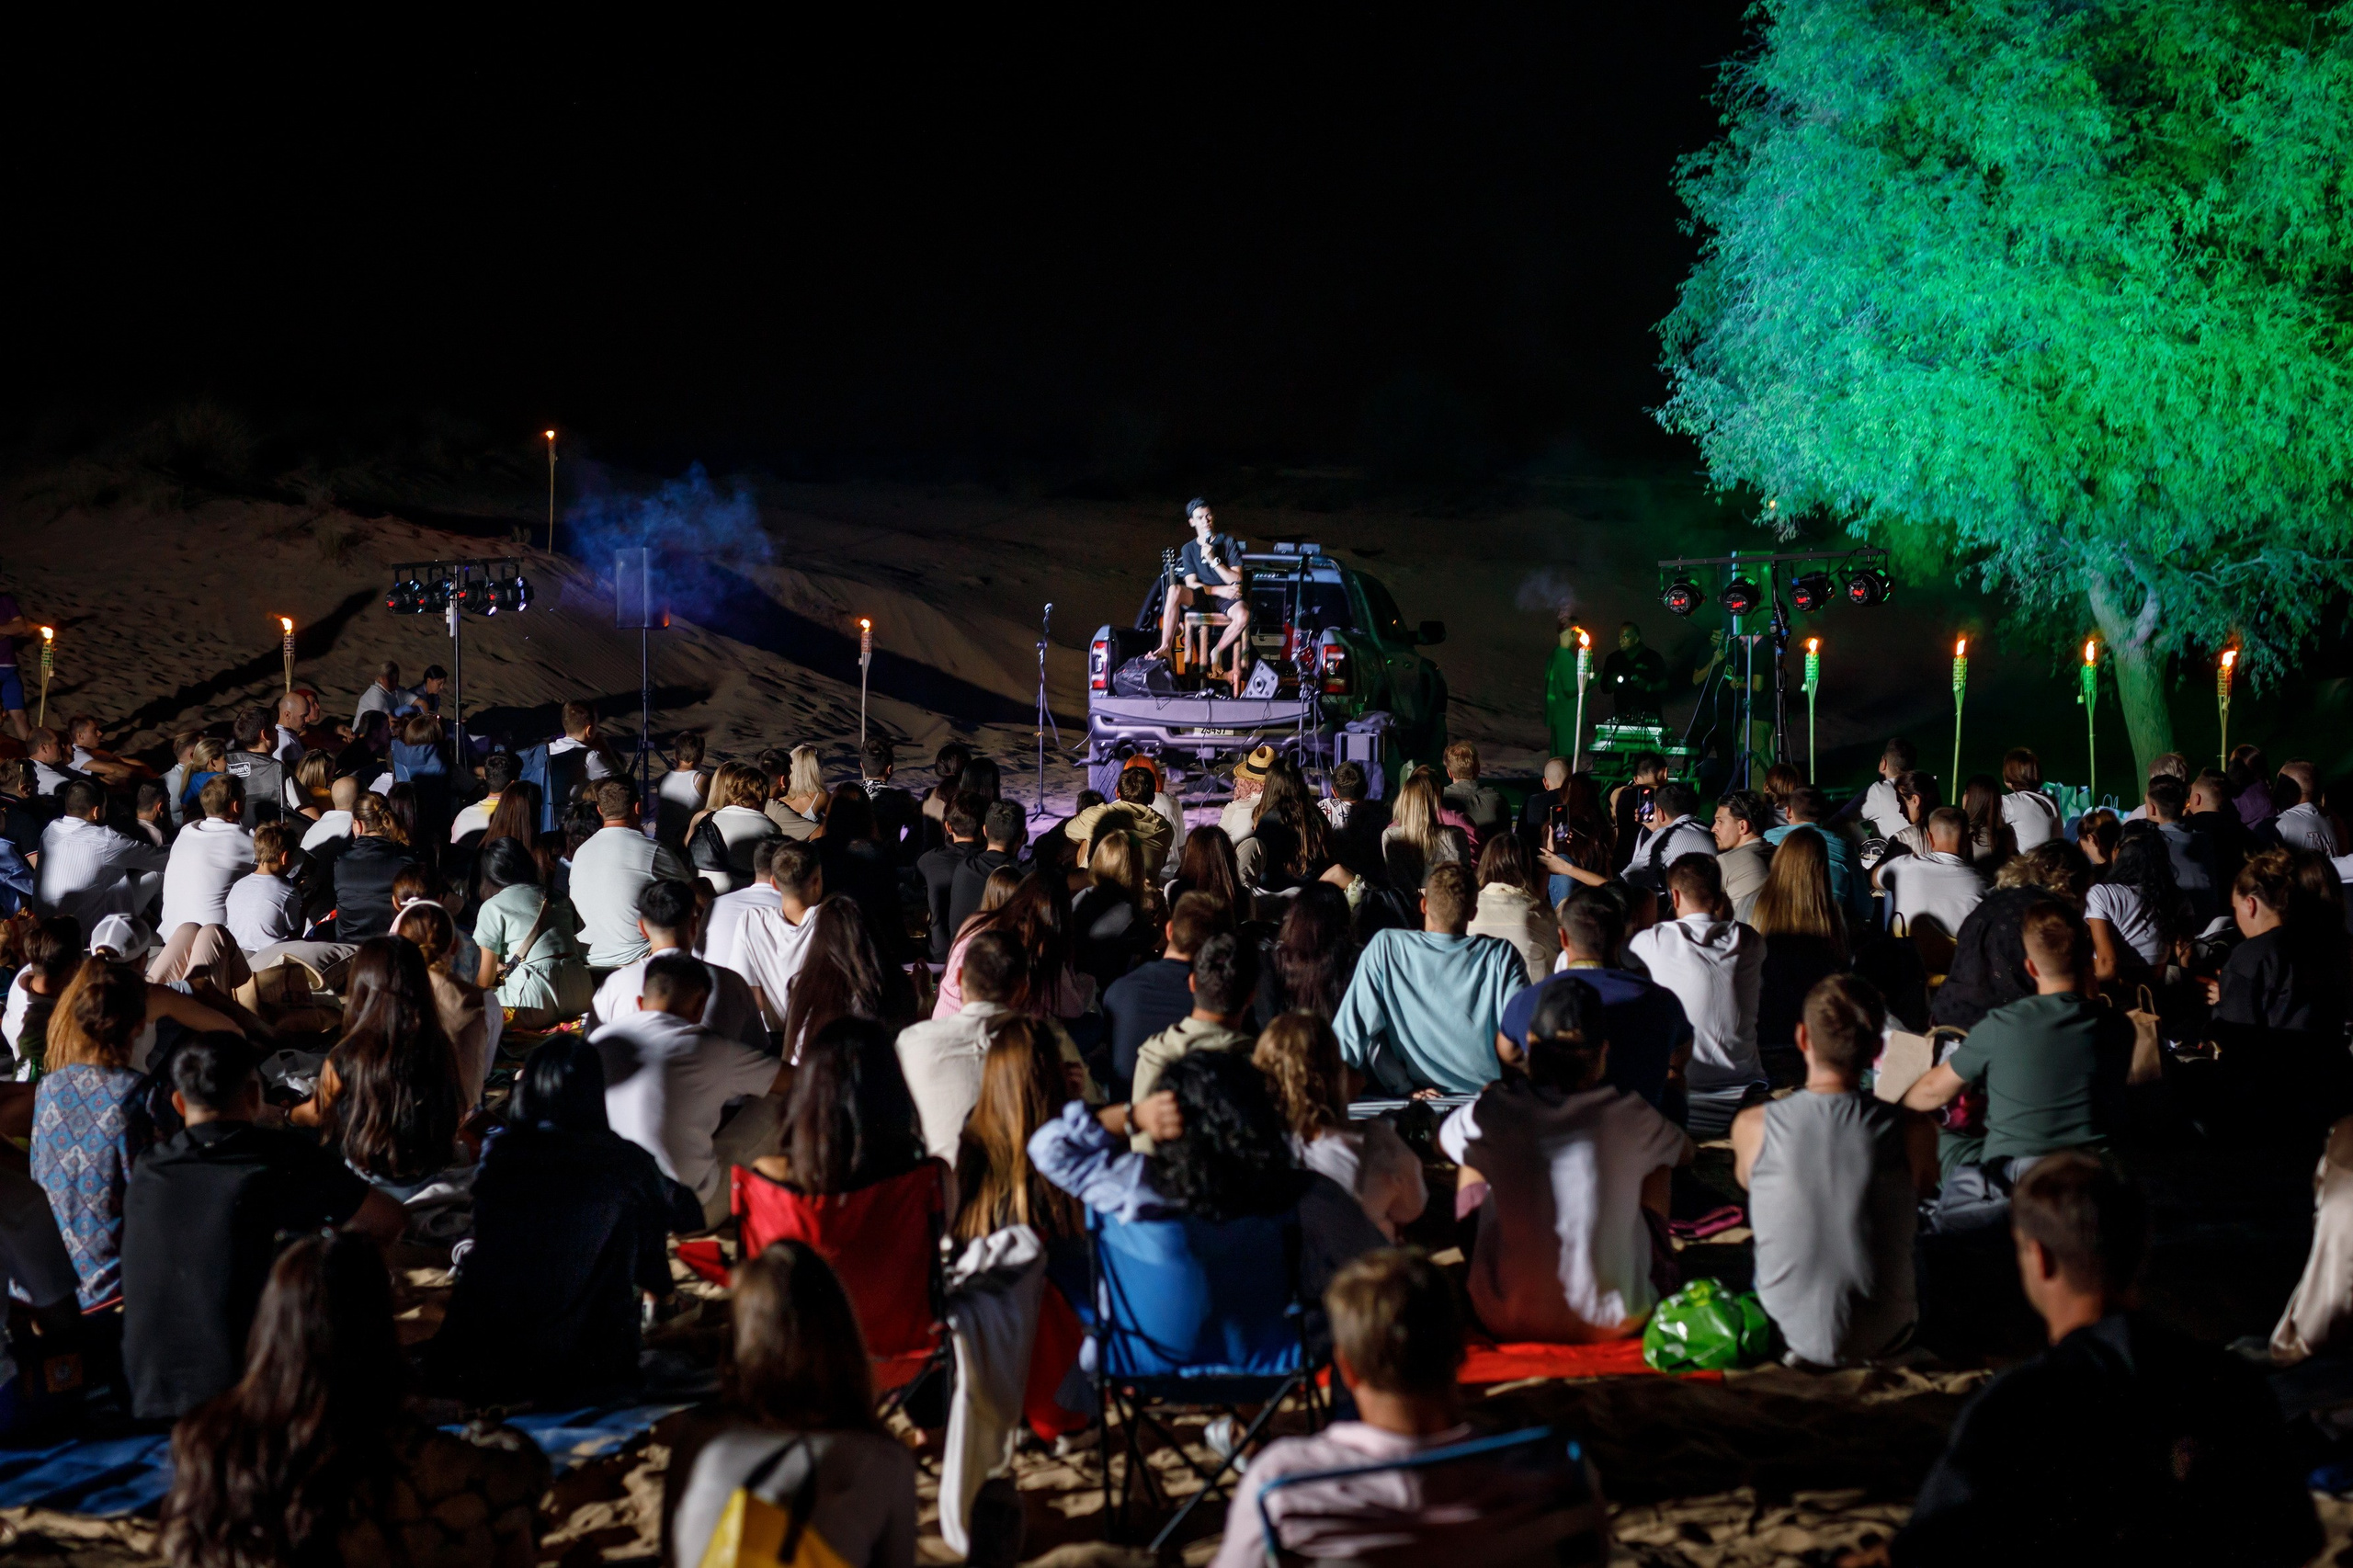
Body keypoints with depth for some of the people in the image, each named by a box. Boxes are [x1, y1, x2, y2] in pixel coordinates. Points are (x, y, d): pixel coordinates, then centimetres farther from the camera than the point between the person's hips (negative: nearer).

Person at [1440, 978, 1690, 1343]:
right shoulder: (1628, 1117, -12)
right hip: (1609, 1323, 0)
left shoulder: (1491, 1112, -13)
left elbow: (1444, 1139, 13)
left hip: (1505, 1322, 0)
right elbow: (1685, 1150, 13)